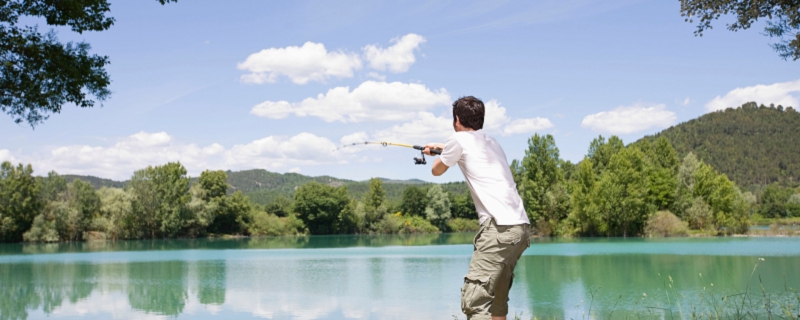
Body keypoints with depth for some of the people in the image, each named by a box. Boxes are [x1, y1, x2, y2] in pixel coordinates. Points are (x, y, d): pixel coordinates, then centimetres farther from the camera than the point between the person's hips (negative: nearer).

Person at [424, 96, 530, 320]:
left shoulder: (459, 140, 2)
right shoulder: (491, 142, 24)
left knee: (474, 299, -14)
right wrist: (442, 148, 63)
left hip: (500, 228, -8)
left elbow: (437, 170, 19)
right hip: (521, 227, 8)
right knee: (497, 298, 16)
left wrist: (442, 155, 40)